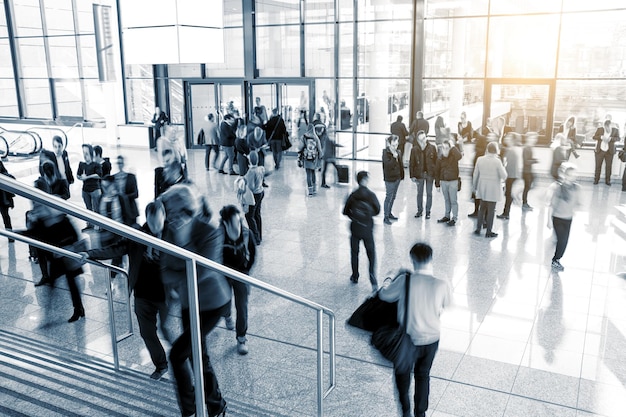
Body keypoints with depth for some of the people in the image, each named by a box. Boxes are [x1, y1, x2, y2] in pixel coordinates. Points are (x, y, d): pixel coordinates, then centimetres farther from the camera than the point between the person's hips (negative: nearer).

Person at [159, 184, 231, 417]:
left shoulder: (210, 233, -23)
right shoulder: (171, 231, -7)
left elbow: (200, 273, -30)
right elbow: (166, 271, -6)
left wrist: (185, 242, -24)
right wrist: (184, 279, -23)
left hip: (212, 304, -6)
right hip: (188, 303, 6)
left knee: (177, 353, -7)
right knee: (198, 356, 16)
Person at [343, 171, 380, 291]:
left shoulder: (353, 195, -7)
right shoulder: (371, 195, -11)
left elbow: (345, 211, -1)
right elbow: (377, 210, -2)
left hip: (355, 228, 2)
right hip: (367, 229, -1)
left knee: (354, 253, 18)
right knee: (371, 254, 7)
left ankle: (355, 276, 27)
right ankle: (373, 280, -3)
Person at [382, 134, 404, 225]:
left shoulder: (398, 152, 6)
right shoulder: (386, 153, -13)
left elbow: (400, 165, 12)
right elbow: (388, 165, -24)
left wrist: (401, 175, 9)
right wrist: (394, 157, -29)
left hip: (397, 177, 7)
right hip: (389, 178, -7)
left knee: (393, 197, 17)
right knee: (389, 197, -3)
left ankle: (389, 213, 31)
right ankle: (386, 217, 4)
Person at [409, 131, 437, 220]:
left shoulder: (432, 148, -7)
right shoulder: (414, 149, -8)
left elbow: (436, 161, -3)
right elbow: (412, 164, -4)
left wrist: (436, 173, -7)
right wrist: (412, 176, -7)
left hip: (430, 174, 0)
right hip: (419, 174, 0)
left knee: (429, 193, 9)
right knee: (419, 193, 13)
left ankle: (428, 211, 21)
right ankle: (420, 210, 27)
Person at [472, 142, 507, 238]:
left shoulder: (480, 159, -4)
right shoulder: (497, 161, -16)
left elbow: (475, 175, 3)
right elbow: (504, 176, -13)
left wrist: (474, 187, 16)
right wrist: (503, 167, 5)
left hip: (482, 188, 4)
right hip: (493, 189, -4)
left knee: (482, 208, 17)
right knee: (491, 210, 5)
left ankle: (478, 229, 20)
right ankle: (489, 232, 11)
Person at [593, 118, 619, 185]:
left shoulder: (615, 130, 3)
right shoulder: (600, 129, 3)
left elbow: (618, 138, -4)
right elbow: (594, 137, -1)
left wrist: (611, 138, -22)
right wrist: (601, 137, -19)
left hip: (609, 151, 0)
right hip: (600, 150, 0)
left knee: (609, 166, 3)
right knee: (598, 165, 2)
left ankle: (607, 180, 12)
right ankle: (596, 179, 11)